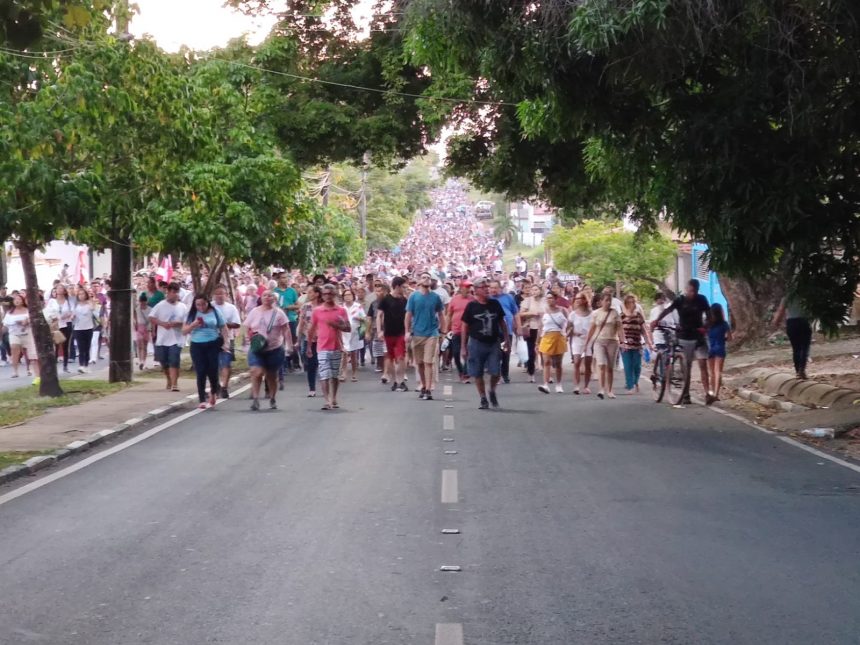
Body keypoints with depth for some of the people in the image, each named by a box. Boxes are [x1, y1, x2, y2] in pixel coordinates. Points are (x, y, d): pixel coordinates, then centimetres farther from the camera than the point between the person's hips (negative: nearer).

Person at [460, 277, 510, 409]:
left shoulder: (495, 304, 3)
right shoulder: (471, 306, -4)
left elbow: (502, 322, 12)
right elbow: (465, 326, 0)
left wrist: (507, 340, 8)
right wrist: (464, 346, -1)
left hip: (493, 343, 1)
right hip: (476, 343, -1)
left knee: (496, 372, -5)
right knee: (478, 374, 2)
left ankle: (492, 391, 23)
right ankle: (483, 399, 16)